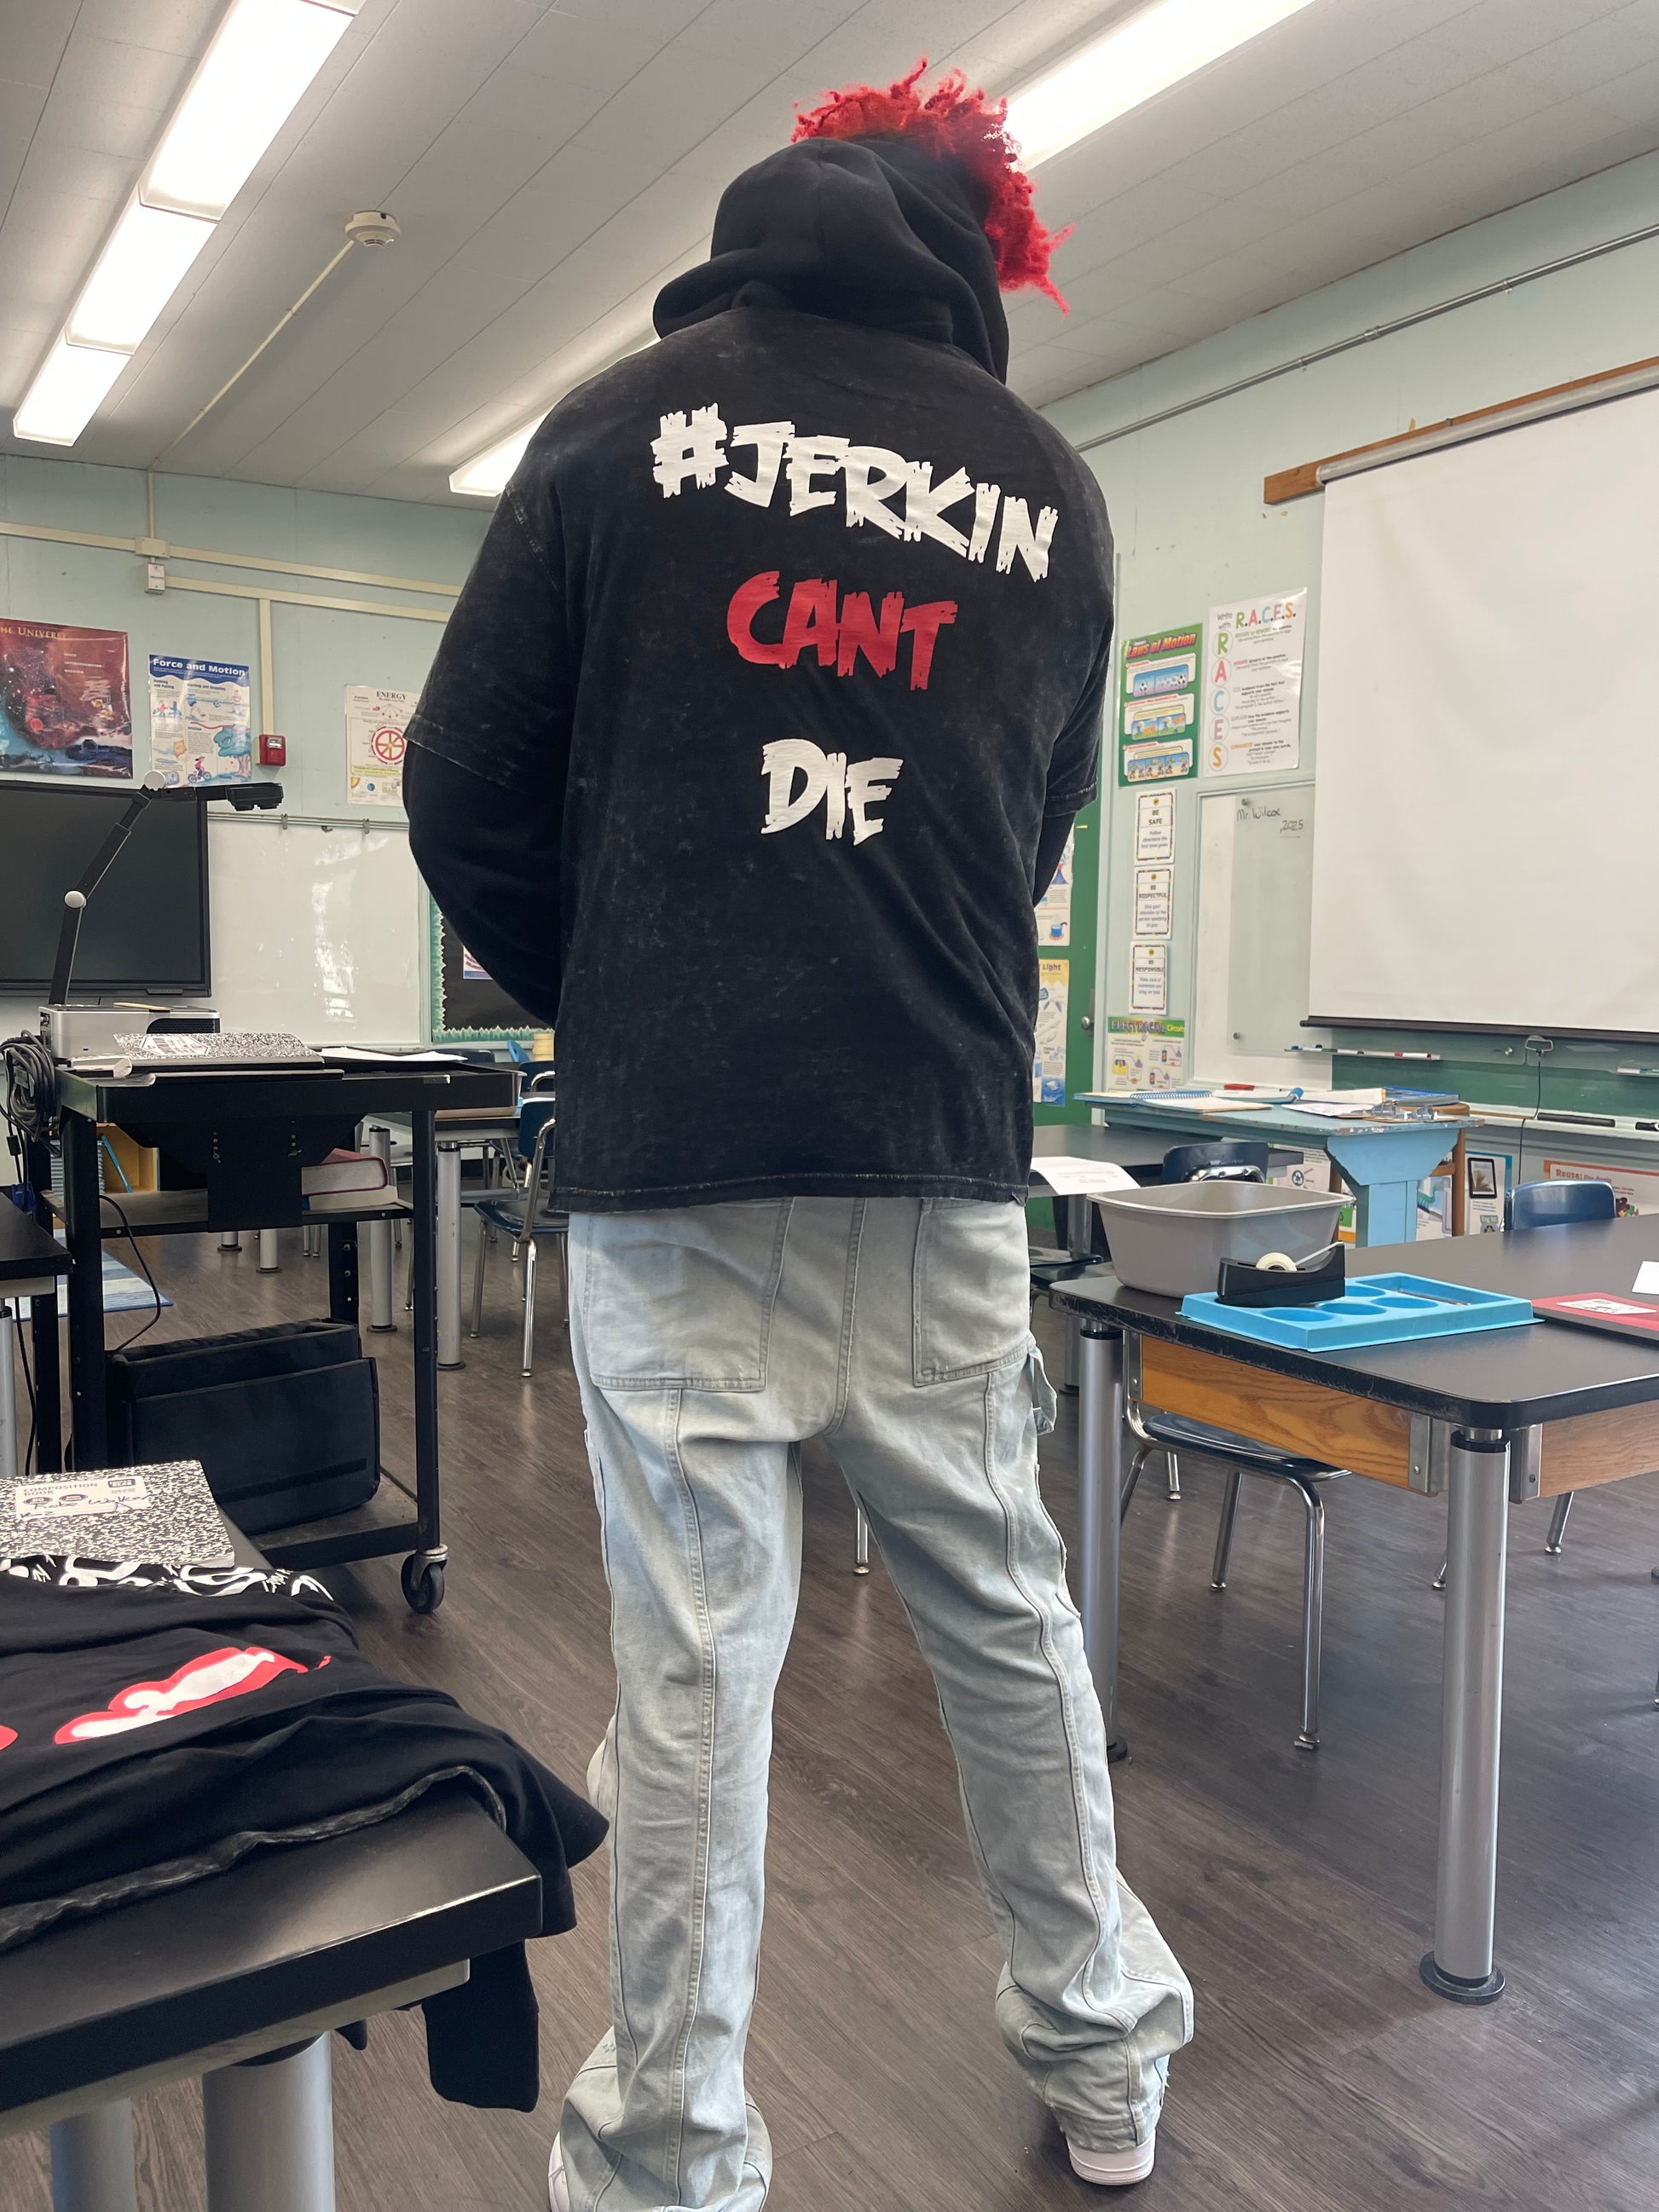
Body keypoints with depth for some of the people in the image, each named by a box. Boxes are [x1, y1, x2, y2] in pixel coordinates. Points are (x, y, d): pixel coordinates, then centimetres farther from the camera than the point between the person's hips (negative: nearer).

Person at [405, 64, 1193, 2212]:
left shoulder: (624, 425, 3)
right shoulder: (1048, 489, 10)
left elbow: (467, 791, 2)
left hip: (671, 1157, -2)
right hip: (943, 1157, 3)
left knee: (694, 1659, 4)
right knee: (1007, 1614, 15)